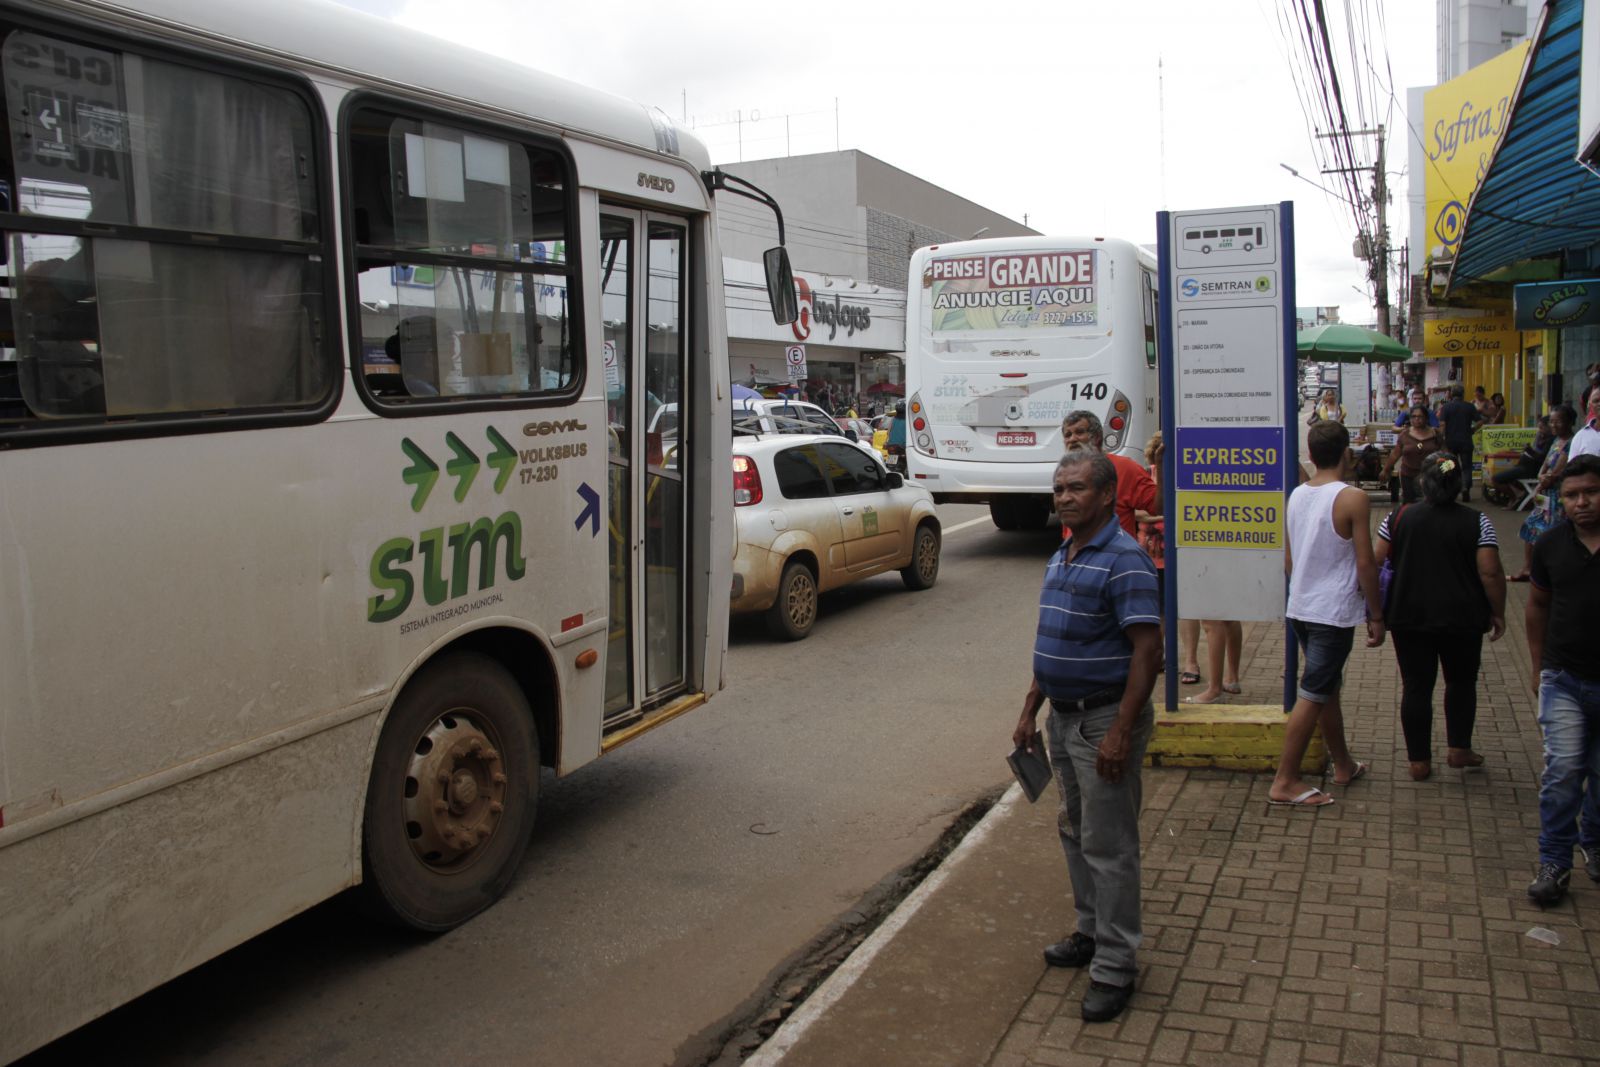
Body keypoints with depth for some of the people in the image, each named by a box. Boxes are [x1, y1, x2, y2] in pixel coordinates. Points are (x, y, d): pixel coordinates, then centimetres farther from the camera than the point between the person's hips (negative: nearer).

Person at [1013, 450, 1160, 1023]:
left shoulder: (1123, 560, -17)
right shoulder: (1060, 558, 12)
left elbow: (1147, 649, -22)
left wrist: (1120, 732, -26)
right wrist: (1029, 712, 17)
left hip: (1105, 719, -9)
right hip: (1064, 718, 9)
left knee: (1109, 846, -1)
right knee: (1076, 834, 19)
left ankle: (1114, 965, 9)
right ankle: (1091, 932, 34)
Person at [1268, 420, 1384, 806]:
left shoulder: (1296, 496, 6)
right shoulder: (1352, 498, -15)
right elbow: (1365, 564, -14)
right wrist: (1376, 616, -5)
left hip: (1300, 609, 7)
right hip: (1334, 612, -7)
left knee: (1328, 687, 21)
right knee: (1313, 695, -4)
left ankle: (1343, 764, 35)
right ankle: (1284, 782, -3)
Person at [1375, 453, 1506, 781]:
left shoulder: (1398, 518, -2)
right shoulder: (1477, 523, -7)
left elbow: (1376, 562, -1)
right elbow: (1490, 573, -9)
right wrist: (1498, 613, 3)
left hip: (1408, 618, 1)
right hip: (1461, 619, -1)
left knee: (1416, 686, 6)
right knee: (1461, 682, 19)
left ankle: (1419, 761, 8)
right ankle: (1459, 749, 20)